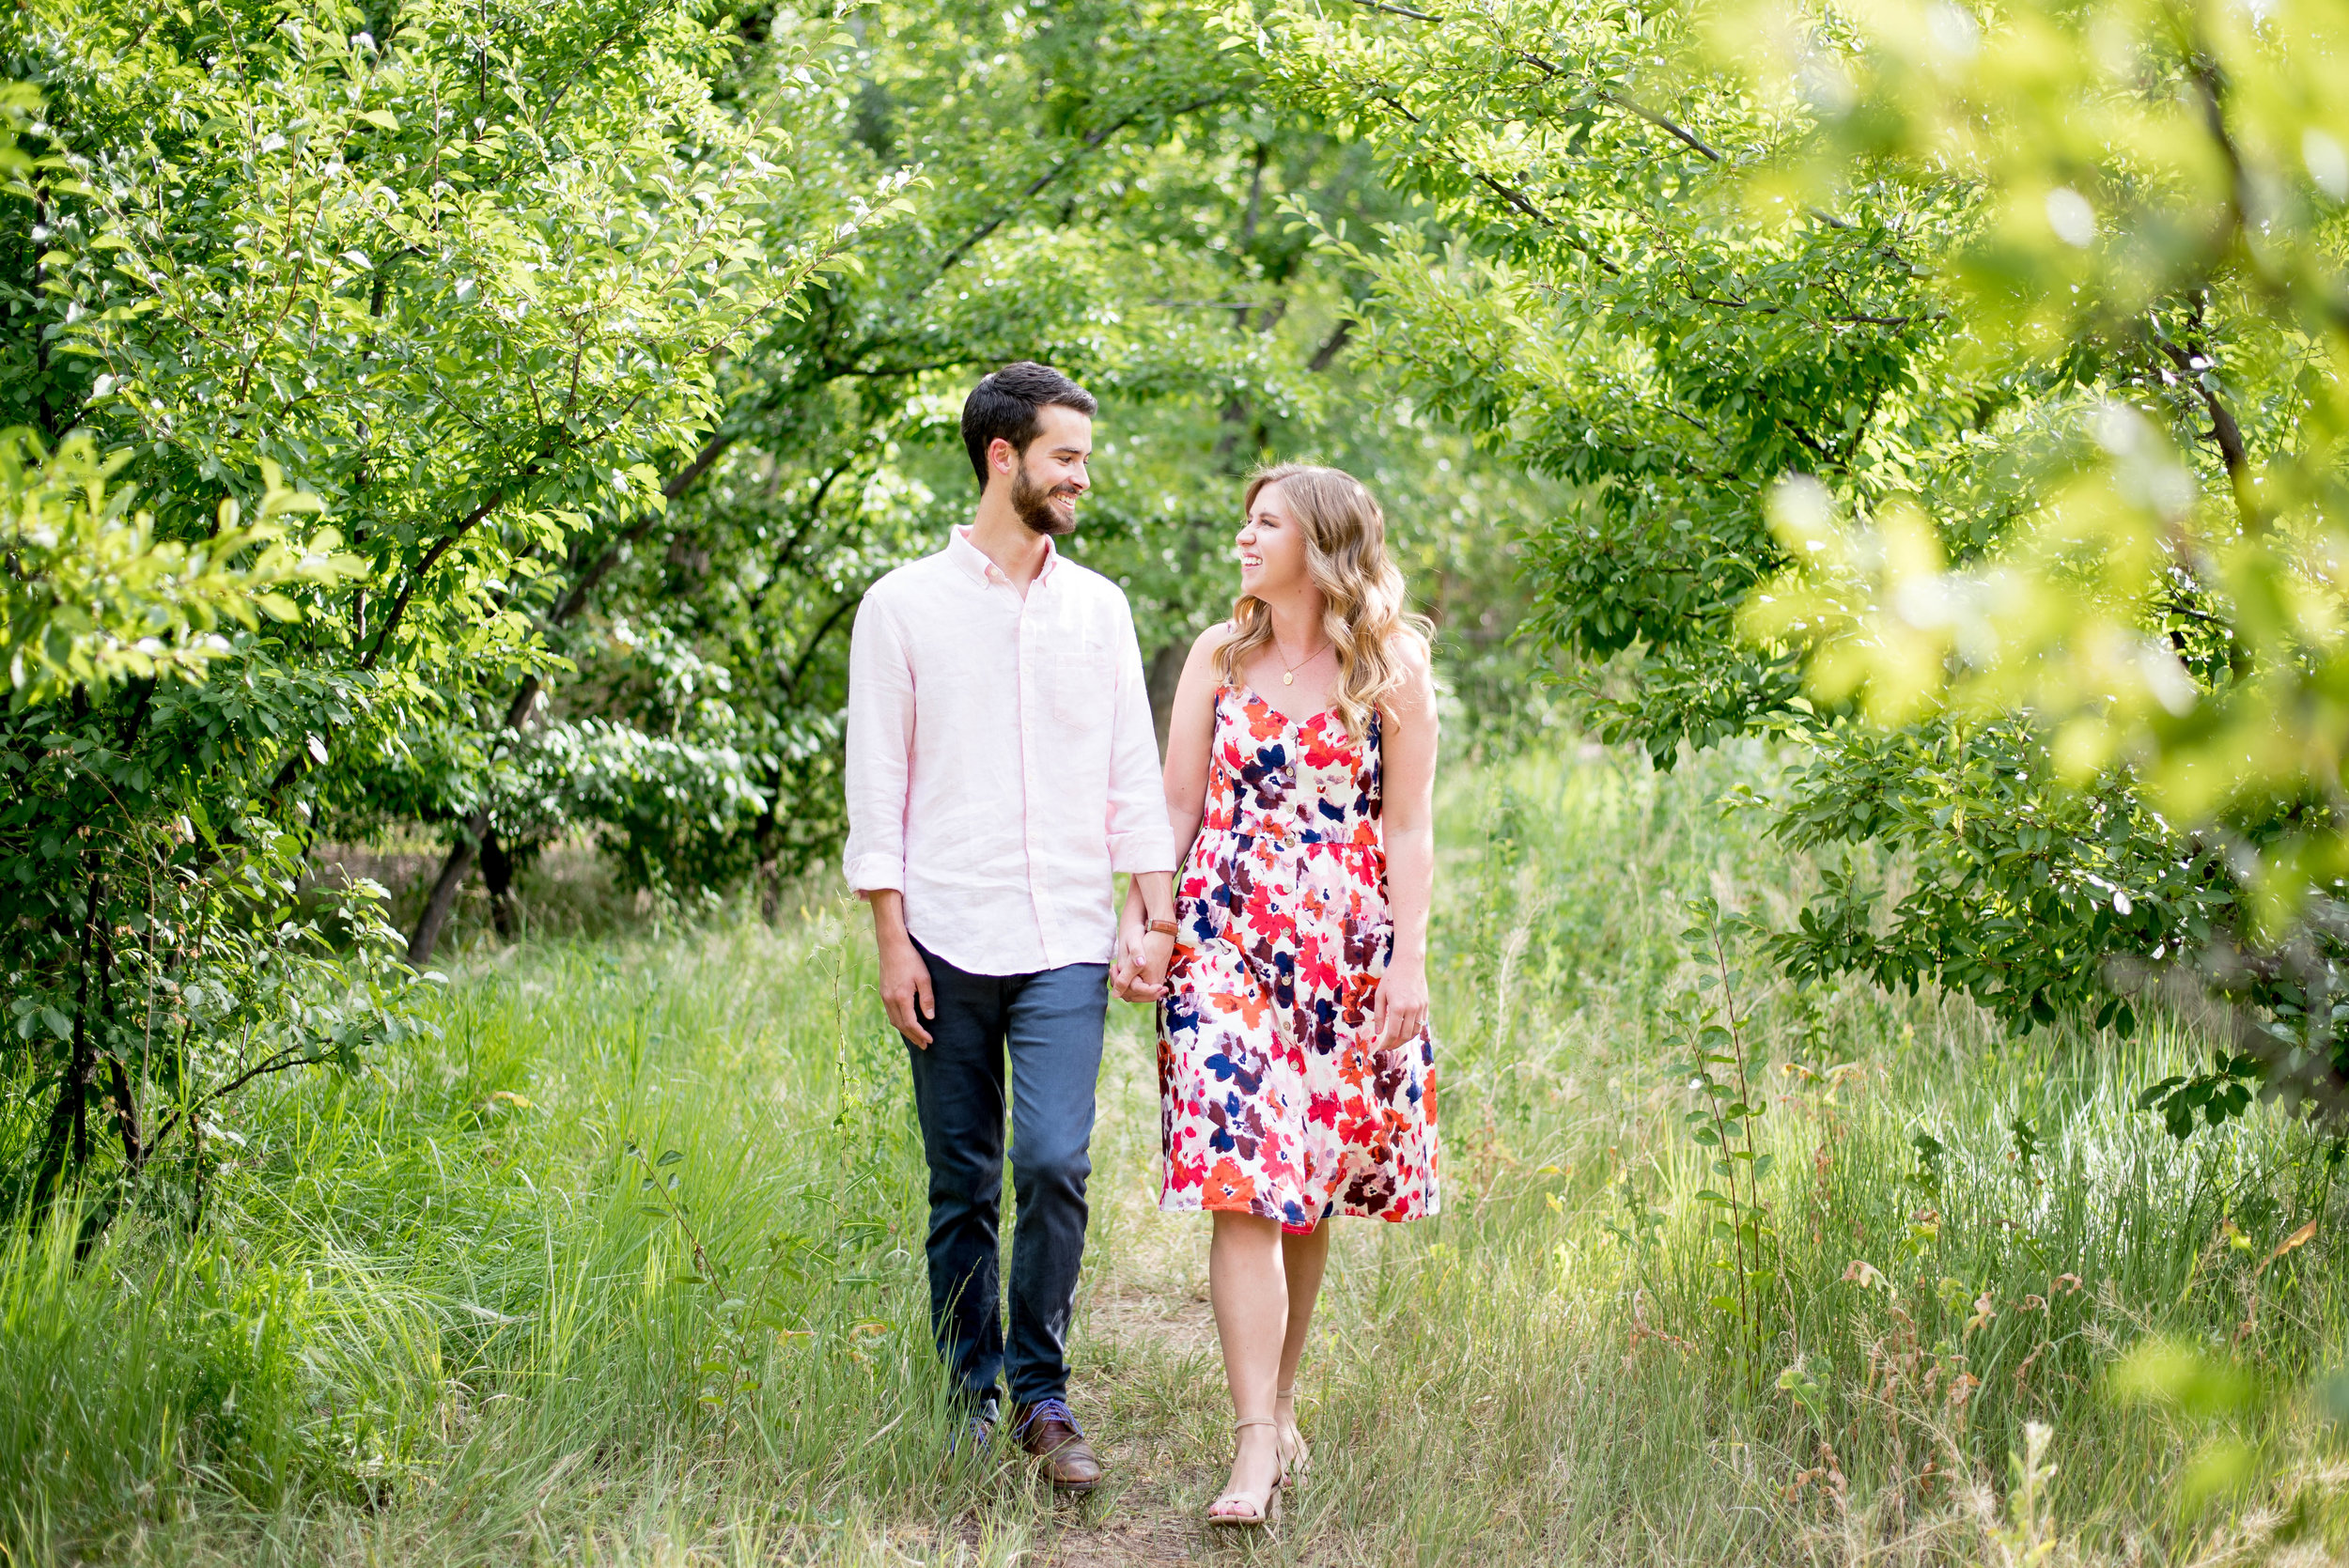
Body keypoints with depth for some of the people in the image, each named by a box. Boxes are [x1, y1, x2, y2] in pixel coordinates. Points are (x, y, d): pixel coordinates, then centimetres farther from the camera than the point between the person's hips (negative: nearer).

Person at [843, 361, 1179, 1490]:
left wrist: (1159, 916, 4)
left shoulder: (1098, 606, 11)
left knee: (1055, 1163, -12)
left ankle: (1041, 1395, 2)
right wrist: (891, 940, -5)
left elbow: (1134, 773, 12)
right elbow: (877, 783, 1)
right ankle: (968, 1397, 17)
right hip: (947, 941, -1)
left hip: (1065, 943, 1)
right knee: (962, 1185, 4)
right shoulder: (903, 605, 3)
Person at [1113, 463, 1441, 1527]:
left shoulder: (1393, 670, 3)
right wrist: (1137, 921, -2)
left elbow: (1409, 830, 1)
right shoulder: (1219, 657, 9)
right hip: (1227, 944, 0)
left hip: (1348, 950, 0)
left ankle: (1280, 1406, 22)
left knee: (1310, 1192, 6)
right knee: (1243, 1189, -11)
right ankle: (1256, 1448, -15)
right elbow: (1175, 805, 9)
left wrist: (1408, 961, -6)